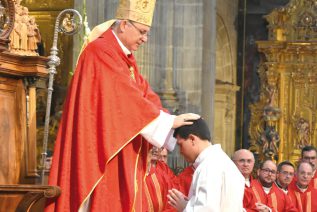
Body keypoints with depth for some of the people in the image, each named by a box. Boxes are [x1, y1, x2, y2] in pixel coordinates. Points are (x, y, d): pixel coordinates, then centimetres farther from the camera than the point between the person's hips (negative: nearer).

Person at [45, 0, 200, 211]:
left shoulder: (126, 59, 17)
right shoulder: (100, 52, -13)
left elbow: (145, 95, 11)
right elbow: (126, 97, -19)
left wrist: (172, 124, -3)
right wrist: (169, 121, -16)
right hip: (102, 152, -9)